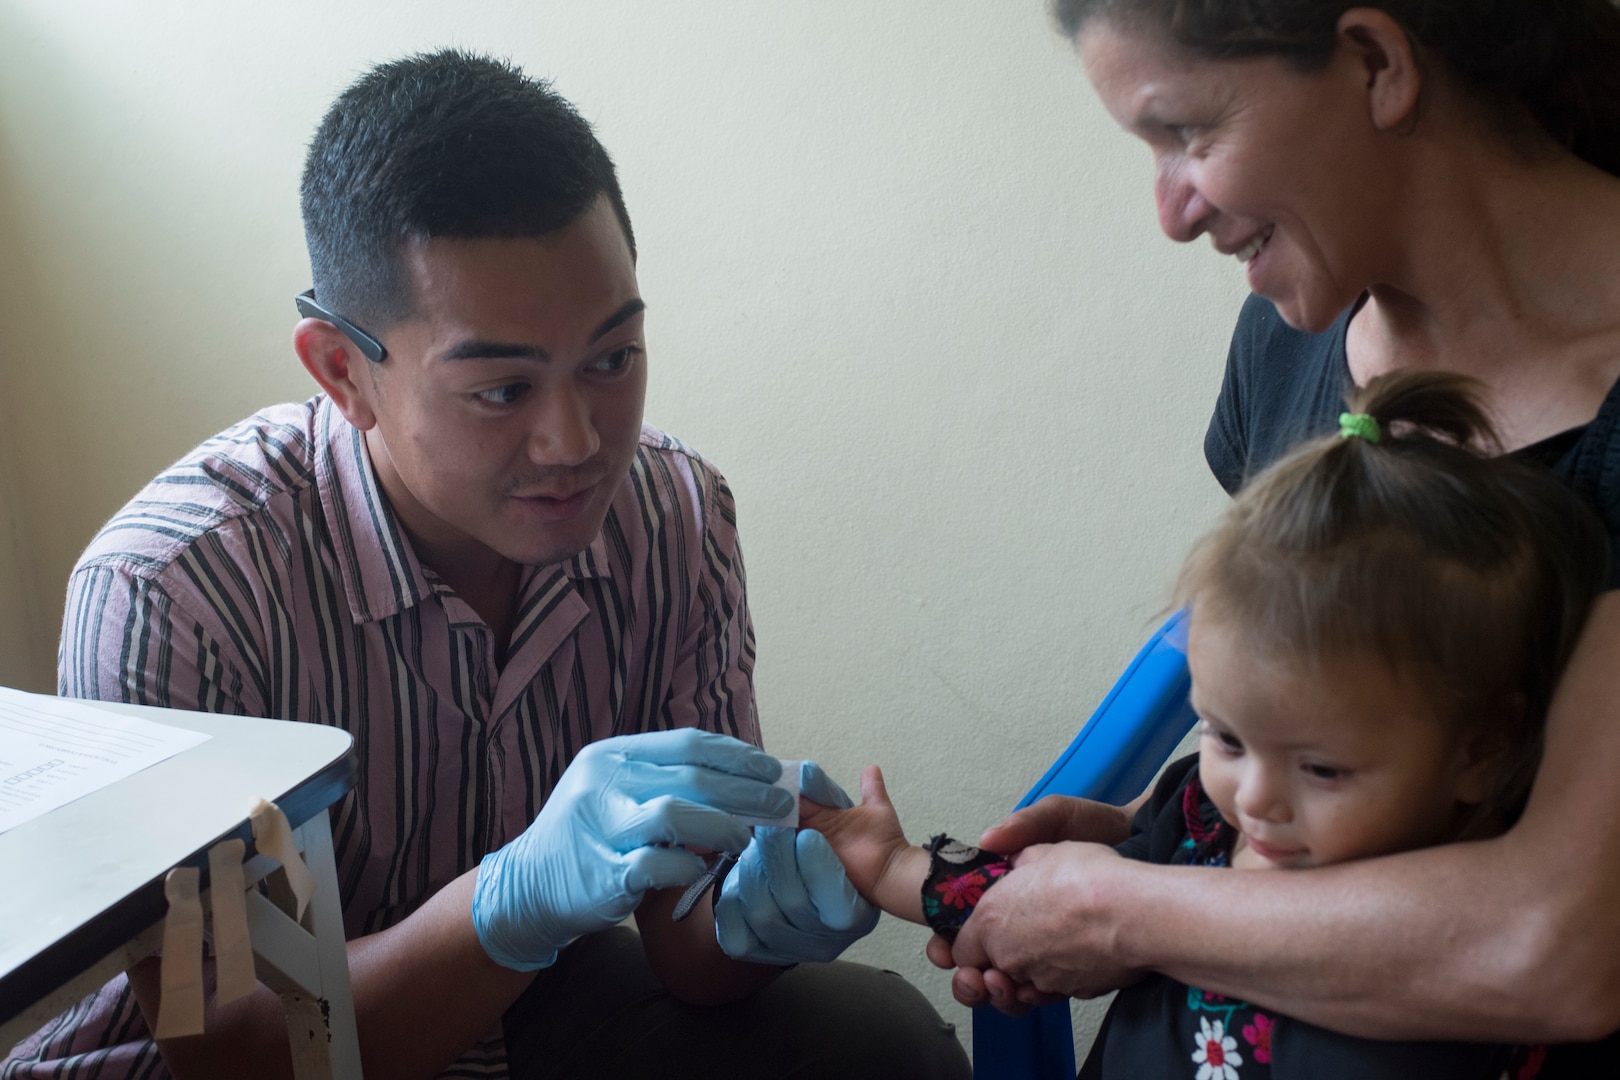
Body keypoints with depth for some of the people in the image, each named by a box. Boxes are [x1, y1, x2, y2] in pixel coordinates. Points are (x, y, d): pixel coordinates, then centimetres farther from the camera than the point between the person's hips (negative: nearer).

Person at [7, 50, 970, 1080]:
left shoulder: (677, 517, -12)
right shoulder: (168, 588, -26)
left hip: (541, 995, 4)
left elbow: (684, 960, -9)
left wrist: (761, 906, -33)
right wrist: (522, 895, -41)